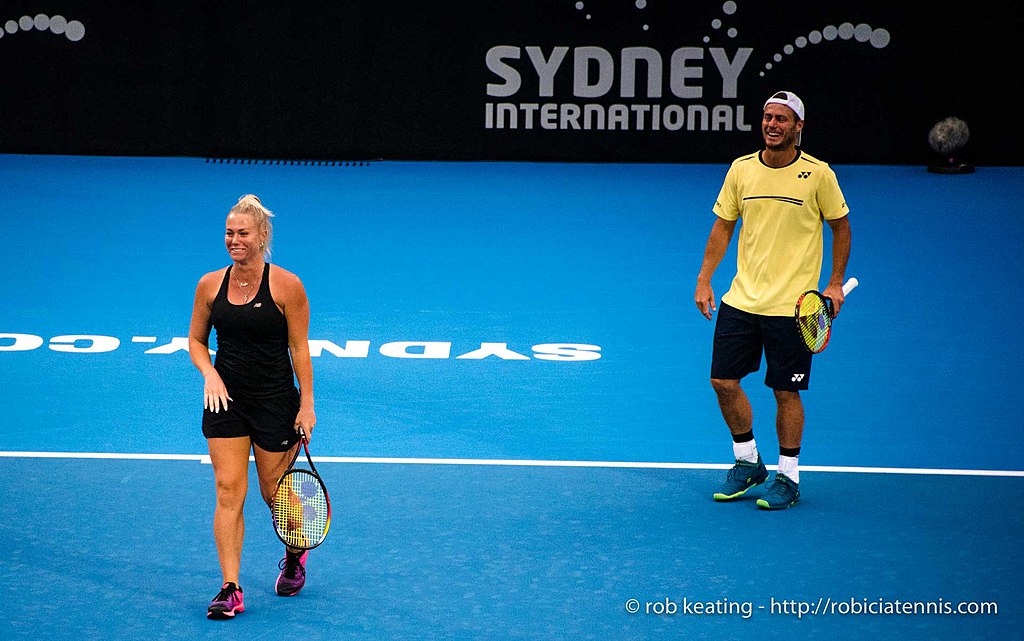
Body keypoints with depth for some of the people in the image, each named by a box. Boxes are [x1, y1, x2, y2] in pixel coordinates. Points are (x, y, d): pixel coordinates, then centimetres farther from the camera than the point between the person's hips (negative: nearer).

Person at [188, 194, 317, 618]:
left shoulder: (286, 286, -9)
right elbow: (196, 340, 12)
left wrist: (307, 404, -10)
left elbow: (299, 349, -7)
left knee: (275, 493, 9)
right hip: (226, 400, 3)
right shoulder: (210, 285, 1)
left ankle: (295, 555, 40)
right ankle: (230, 590, -6)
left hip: (276, 403, -3)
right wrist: (209, 374, -8)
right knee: (228, 492, -6)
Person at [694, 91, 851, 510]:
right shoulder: (741, 169, 2)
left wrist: (835, 284, -1)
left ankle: (788, 478, 15)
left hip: (791, 305, -4)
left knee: (786, 392, 1)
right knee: (724, 381, 4)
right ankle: (748, 463, 24)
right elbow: (723, 226, 11)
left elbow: (841, 227, 5)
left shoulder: (818, 175, -7)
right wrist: (704, 280, 6)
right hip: (741, 299, 4)